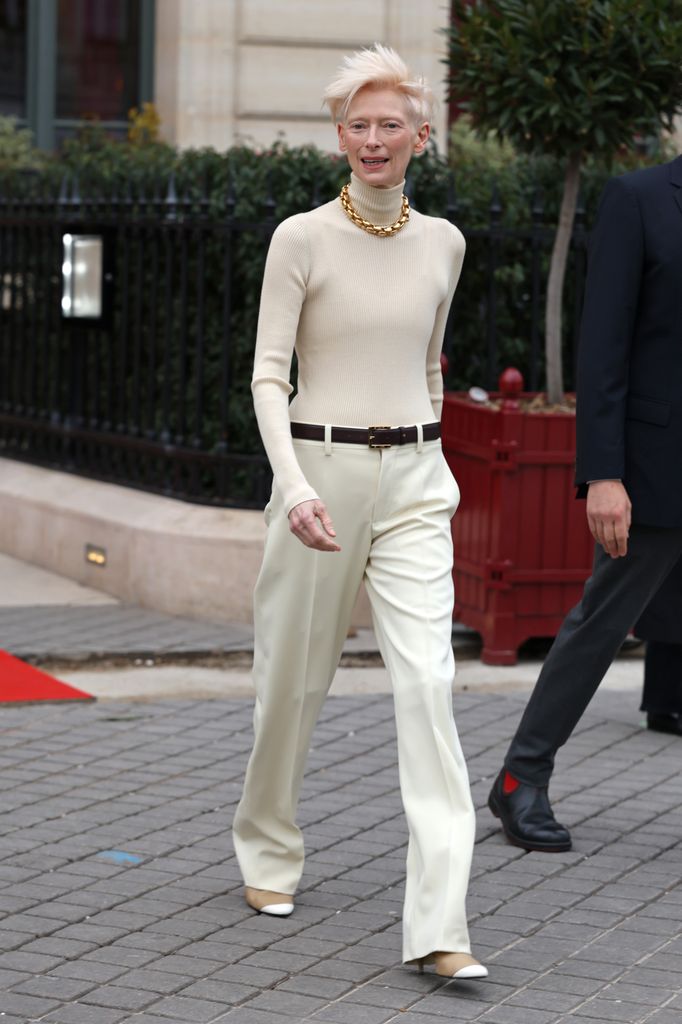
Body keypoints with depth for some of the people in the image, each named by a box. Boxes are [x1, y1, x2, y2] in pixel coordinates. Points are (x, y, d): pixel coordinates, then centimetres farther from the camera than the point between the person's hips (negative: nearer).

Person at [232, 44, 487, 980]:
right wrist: (293, 486, -21)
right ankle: (269, 852, 36)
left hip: (414, 480, 2)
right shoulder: (302, 239, -4)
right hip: (320, 469, -2)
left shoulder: (442, 244, 8)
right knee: (295, 677, 9)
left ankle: (439, 924, -13)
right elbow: (268, 374, -9)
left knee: (427, 681, -11)